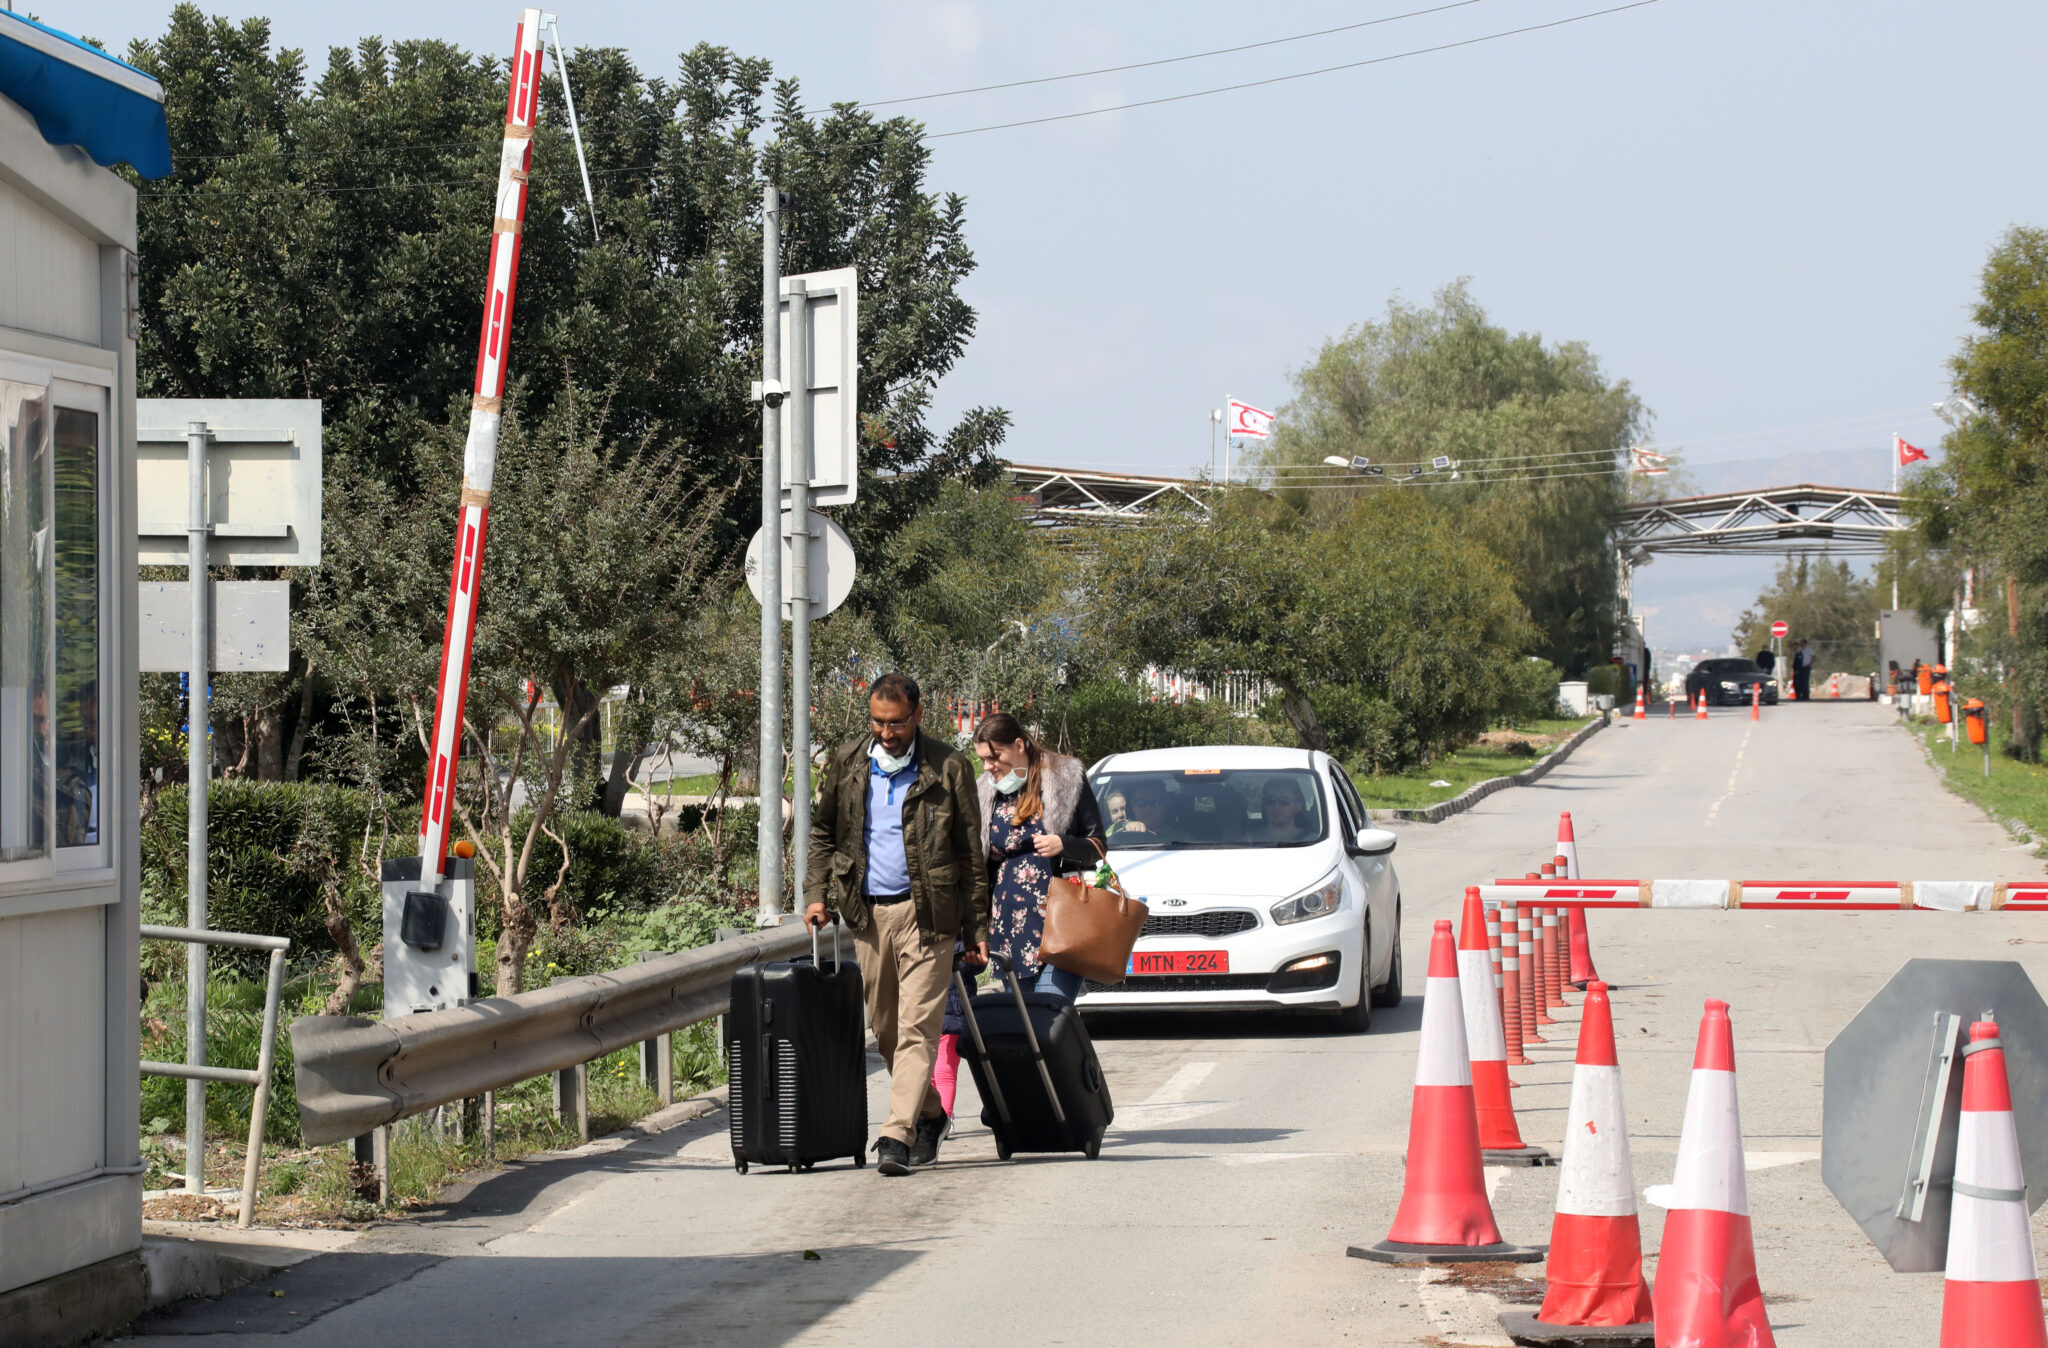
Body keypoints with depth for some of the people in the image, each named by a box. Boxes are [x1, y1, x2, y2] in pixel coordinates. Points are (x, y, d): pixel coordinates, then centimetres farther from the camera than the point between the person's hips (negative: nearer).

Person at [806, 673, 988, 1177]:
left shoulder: (947, 769, -4)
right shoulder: (846, 763, 6)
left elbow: (969, 854, 0)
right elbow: (823, 831, 19)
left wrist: (976, 931, -2)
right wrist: (816, 893, 5)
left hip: (926, 913, -4)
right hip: (867, 913, 4)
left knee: (917, 1027, -11)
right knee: (884, 1028, 10)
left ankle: (898, 1135, -15)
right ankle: (929, 1114, 28)